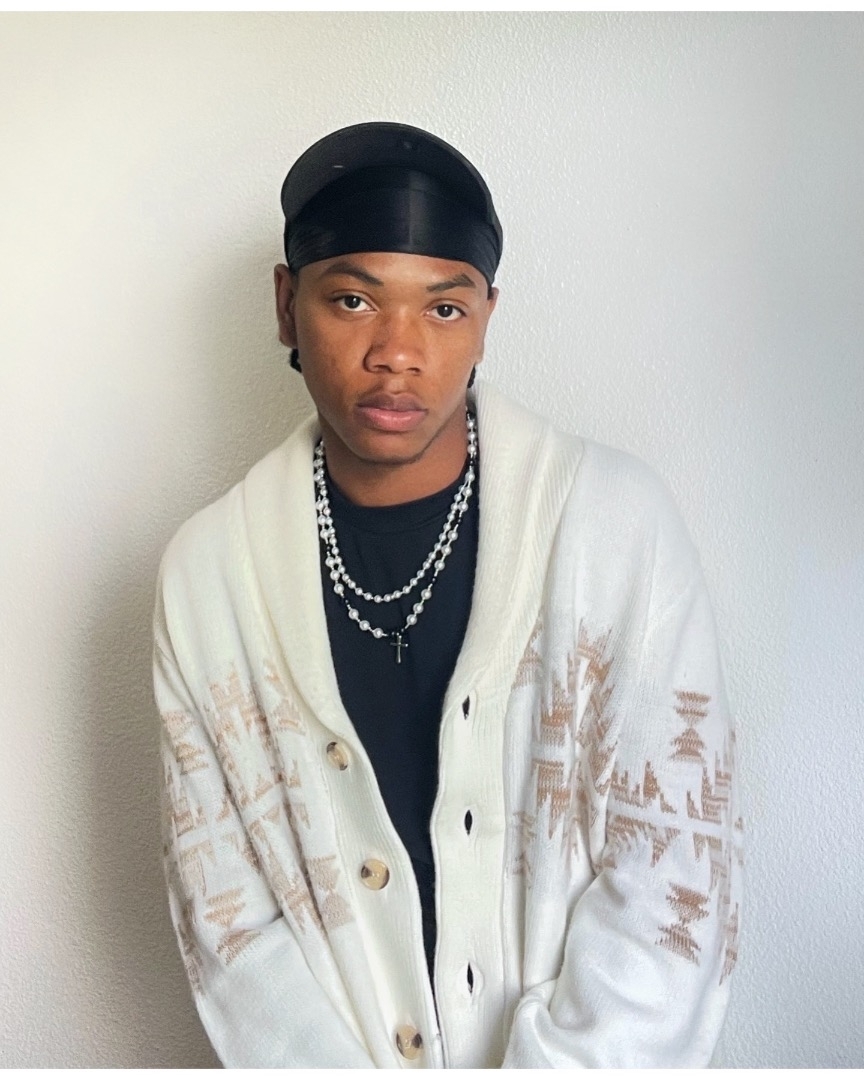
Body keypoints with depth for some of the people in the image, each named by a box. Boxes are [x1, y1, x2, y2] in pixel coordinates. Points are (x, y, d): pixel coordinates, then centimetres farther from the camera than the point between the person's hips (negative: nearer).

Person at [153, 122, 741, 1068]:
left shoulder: (619, 523, -16)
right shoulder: (205, 572, -11)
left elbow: (671, 869, -15)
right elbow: (222, 903, -8)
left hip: (590, 1048, 0)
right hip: (338, 1051, 1)